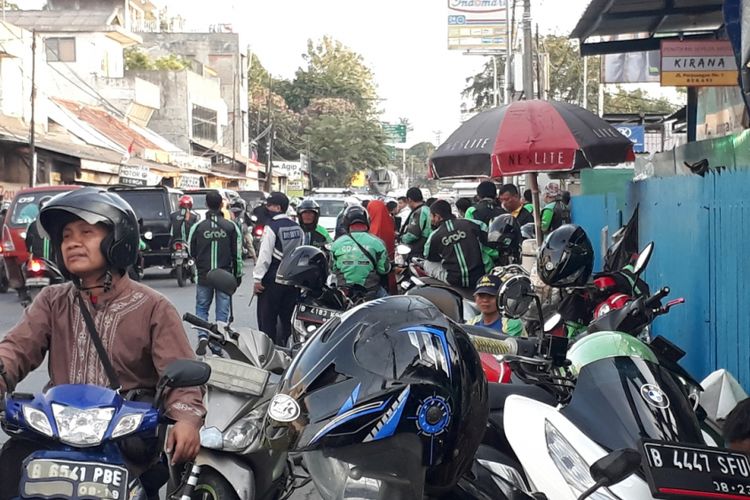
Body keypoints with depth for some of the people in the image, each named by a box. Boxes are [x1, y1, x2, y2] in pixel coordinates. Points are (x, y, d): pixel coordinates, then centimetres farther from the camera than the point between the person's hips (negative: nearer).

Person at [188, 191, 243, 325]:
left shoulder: (197, 227, -5)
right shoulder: (231, 226, -5)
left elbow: (191, 252, 3)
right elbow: (237, 254, -1)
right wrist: (238, 274, 9)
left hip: (203, 275, 0)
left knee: (201, 308, 13)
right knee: (222, 310, 6)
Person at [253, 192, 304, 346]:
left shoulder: (271, 227, -13)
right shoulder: (297, 227, 9)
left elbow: (265, 255, -16)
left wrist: (257, 278, -13)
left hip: (273, 279, -7)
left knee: (267, 318, 0)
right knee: (287, 318, 12)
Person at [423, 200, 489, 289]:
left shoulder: (434, 236, -2)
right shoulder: (471, 223, 1)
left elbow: (429, 258, 15)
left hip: (454, 281, -2)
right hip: (480, 278, 2)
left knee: (428, 264, 19)